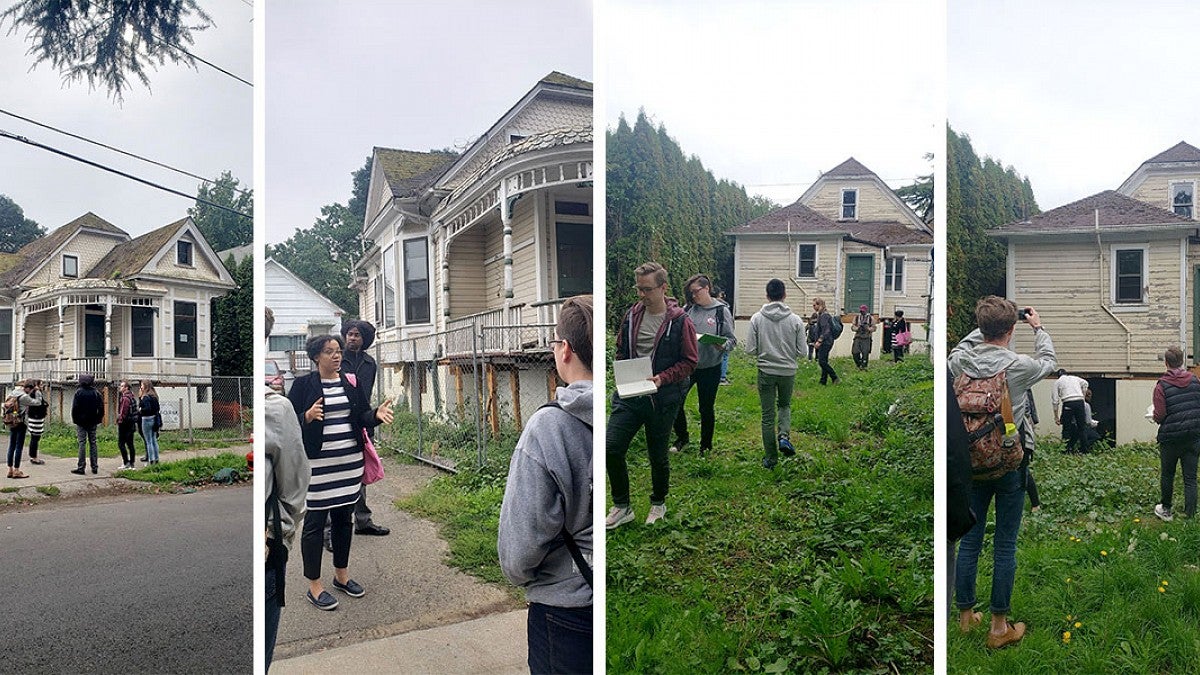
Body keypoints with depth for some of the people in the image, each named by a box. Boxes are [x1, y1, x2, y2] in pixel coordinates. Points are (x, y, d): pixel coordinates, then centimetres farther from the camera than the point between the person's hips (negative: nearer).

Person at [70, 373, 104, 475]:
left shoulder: (79, 392, -8)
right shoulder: (95, 392, 1)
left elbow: (75, 407, -10)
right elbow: (101, 407, 1)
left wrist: (75, 419, 0)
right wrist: (98, 419, 9)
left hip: (81, 422, -3)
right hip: (92, 422, 3)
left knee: (82, 443, -2)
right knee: (93, 443, 7)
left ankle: (81, 467, -2)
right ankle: (95, 467, 8)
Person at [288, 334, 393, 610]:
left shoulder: (351, 382, 8)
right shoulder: (303, 384, -5)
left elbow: (362, 417, 9)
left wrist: (377, 414, -12)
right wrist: (308, 417, -25)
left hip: (350, 461, 5)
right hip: (317, 463, -5)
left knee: (344, 519, 14)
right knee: (315, 522, 2)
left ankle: (341, 574, 31)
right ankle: (314, 586, 15)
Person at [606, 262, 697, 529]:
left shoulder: (680, 321, -9)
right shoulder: (631, 315, 5)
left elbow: (689, 361, -6)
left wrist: (662, 378, -19)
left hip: (662, 398, -4)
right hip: (628, 394, 4)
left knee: (658, 455, 11)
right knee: (611, 447, -5)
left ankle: (658, 503, 36)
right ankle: (622, 506, 14)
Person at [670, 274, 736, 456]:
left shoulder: (722, 311, -6)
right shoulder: (687, 310, 1)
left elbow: (731, 339, -4)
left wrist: (723, 346, -26)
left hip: (710, 368, -2)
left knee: (706, 408, 10)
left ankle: (706, 445, 29)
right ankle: (681, 438, 28)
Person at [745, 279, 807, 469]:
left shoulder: (757, 318, -8)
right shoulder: (795, 320, -7)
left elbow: (750, 350, -8)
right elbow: (802, 350, -4)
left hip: (766, 371, 0)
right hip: (788, 371, 1)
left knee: (768, 415, 9)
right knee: (784, 405, 25)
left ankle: (770, 458, 14)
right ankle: (784, 435, -1)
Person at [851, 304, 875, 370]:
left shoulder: (871, 318, 5)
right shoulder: (856, 317, 9)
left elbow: (874, 328, 3)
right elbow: (853, 326, 7)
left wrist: (867, 328, -15)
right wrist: (858, 328, -13)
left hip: (866, 338, -2)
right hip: (858, 337, 2)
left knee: (865, 352, -8)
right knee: (855, 352, -4)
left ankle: (864, 366, 2)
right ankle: (859, 365, 15)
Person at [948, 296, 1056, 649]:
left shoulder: (958, 361, -8)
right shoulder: (1019, 366, -15)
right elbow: (1048, 362, 9)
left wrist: (986, 326, 21)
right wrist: (1038, 327, 22)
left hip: (971, 463, 3)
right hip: (1009, 466, -3)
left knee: (969, 541, 13)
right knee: (1005, 546, 7)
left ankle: (965, 616, 26)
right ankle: (999, 626, 16)